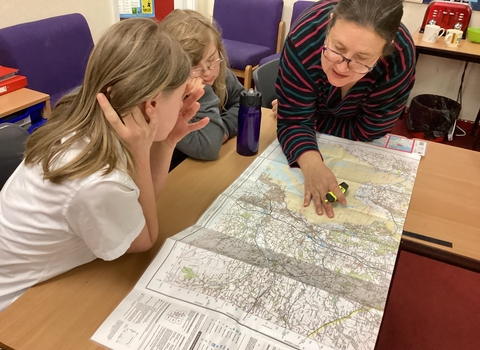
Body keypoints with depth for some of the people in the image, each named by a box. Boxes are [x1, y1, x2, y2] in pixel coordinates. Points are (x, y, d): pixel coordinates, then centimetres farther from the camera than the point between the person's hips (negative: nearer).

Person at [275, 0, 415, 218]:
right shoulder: (304, 41, -46)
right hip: (308, 102, 0)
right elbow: (294, 120, -40)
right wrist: (312, 164, -57)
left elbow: (366, 131, -30)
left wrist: (314, 119, -29)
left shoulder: (399, 61, -43)